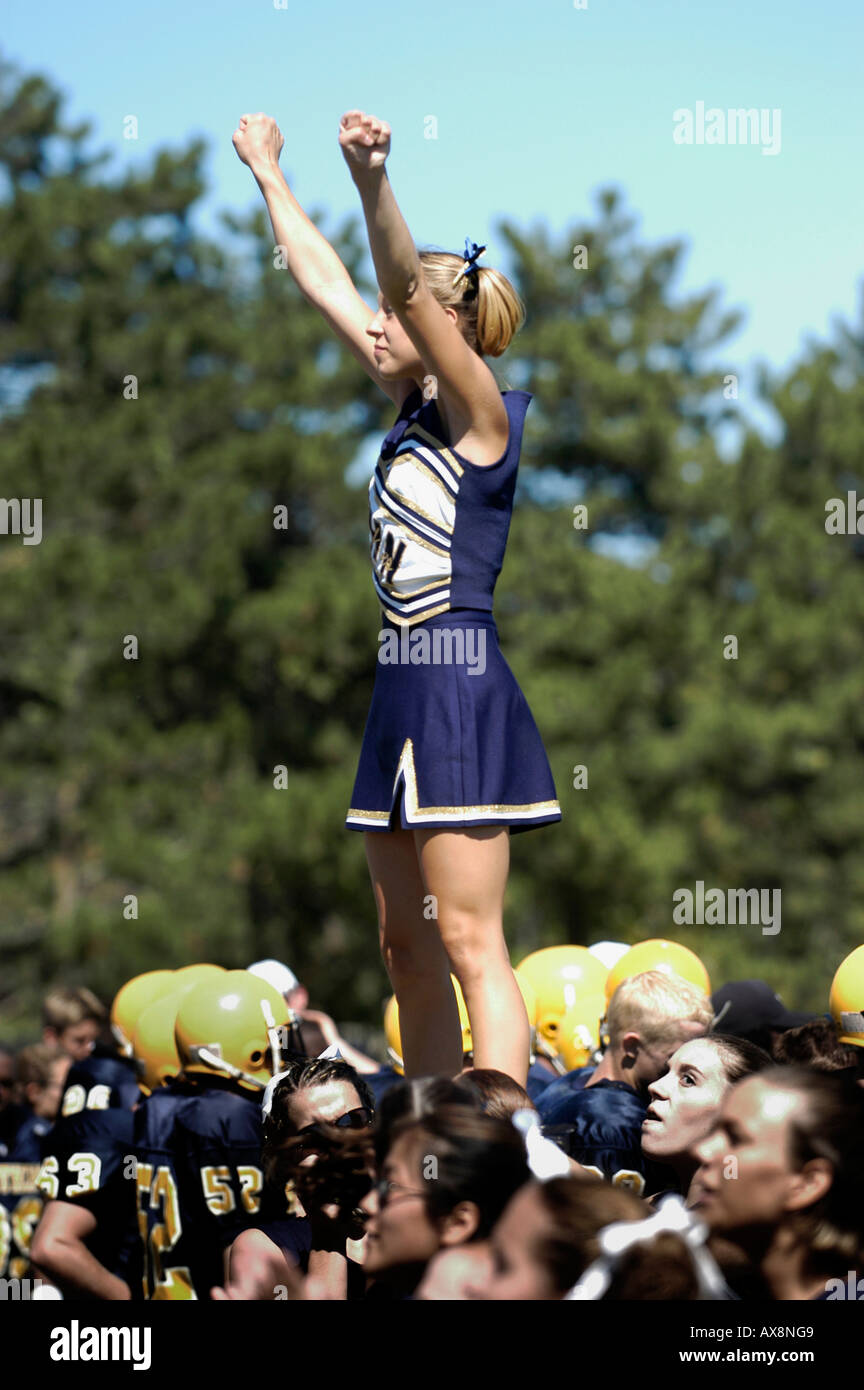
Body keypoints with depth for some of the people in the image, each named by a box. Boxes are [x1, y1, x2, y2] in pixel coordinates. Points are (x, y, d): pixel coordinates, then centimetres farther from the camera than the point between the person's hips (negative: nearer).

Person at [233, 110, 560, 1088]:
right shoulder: (414, 410, 14)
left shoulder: (483, 414, -7)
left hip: (462, 695, -9)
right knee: (406, 949, 10)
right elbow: (324, 282, 21)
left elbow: (411, 287, -23)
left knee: (469, 944, -13)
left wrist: (370, 180, -35)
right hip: (402, 689, 9)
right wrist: (269, 175, 25)